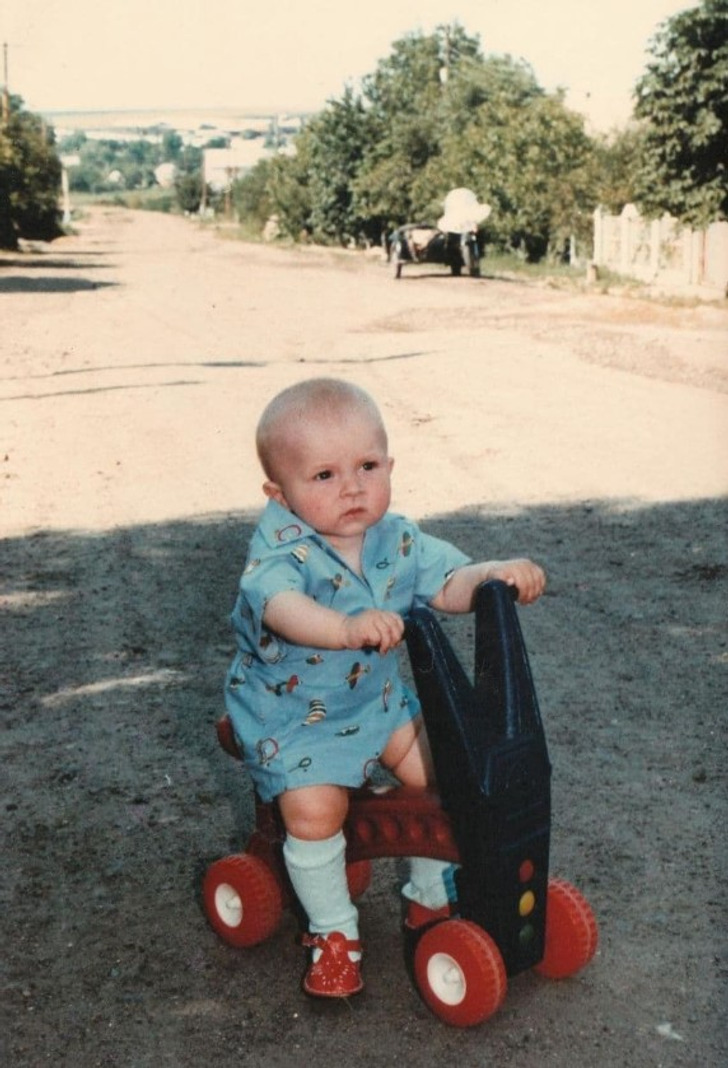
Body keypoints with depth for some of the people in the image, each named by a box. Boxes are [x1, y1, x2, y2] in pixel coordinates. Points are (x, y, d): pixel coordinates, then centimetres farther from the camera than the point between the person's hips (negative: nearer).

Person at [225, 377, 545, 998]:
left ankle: (432, 892, 24)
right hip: (290, 714, -5)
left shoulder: (397, 540, -7)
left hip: (375, 699, 5)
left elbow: (448, 582, -6)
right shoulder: (282, 549, -26)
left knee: (438, 767, -2)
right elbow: (279, 603, -46)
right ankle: (334, 929, 6)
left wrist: (495, 573, -29)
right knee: (314, 807, -21)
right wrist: (347, 628, -64)